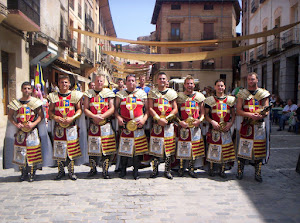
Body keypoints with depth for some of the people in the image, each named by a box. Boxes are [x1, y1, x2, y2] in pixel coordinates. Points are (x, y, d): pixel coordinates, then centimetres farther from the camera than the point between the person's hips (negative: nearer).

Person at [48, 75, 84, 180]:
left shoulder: (74, 95, 4)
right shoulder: (54, 96, 9)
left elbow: (79, 110, 3)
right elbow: (50, 111, 11)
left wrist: (72, 118, -13)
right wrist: (55, 117, -10)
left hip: (71, 126, -1)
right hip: (58, 127, 2)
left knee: (71, 149, 0)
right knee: (59, 149, 3)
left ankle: (71, 171, 11)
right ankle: (61, 171, 18)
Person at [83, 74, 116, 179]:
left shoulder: (108, 93, 6)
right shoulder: (89, 94, 10)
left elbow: (112, 108, 0)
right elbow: (85, 109, 4)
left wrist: (102, 116, -15)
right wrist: (94, 116, -14)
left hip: (106, 124, -1)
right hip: (93, 125, 1)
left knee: (107, 148, -2)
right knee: (92, 148, 6)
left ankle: (105, 170, 7)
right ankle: (93, 169, 22)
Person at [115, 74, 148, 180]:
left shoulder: (142, 93, 10)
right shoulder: (120, 94, 11)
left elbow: (147, 109, 9)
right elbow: (116, 109, 11)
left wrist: (144, 119, -6)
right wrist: (118, 118, -6)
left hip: (138, 124, 0)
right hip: (125, 125, 0)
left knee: (138, 148, 1)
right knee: (124, 147, 3)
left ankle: (136, 170, 13)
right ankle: (123, 169, 17)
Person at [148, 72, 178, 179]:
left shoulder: (171, 92, 9)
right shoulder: (152, 92, 7)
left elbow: (175, 109, 5)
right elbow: (150, 108, 0)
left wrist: (166, 118, -11)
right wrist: (158, 119, -14)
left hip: (169, 124, 1)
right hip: (156, 124, 0)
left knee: (168, 149, 2)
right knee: (155, 147, 1)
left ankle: (167, 171, 13)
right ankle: (155, 170, 12)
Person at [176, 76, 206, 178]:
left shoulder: (199, 96, 9)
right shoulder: (179, 96, 4)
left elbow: (203, 112, 10)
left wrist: (199, 120, -9)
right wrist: (179, 121, -11)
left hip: (195, 126, 2)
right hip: (183, 126, -1)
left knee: (194, 147, 4)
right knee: (182, 147, 1)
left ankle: (191, 168, 16)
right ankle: (181, 167, 15)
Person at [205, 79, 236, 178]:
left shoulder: (230, 99, 9)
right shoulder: (210, 100, 3)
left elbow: (233, 114, 11)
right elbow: (206, 114, 2)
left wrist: (230, 123, -6)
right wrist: (212, 122, -14)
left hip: (226, 129, 2)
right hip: (214, 129, -2)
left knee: (225, 149, 3)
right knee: (213, 148, 2)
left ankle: (222, 170, 15)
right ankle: (211, 168, 18)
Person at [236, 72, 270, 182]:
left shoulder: (263, 94, 9)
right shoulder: (242, 94, 6)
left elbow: (266, 111, 3)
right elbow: (238, 111, -2)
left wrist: (259, 116, -20)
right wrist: (251, 115, -19)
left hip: (260, 125, 1)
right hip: (246, 125, -1)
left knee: (259, 151, 4)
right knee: (243, 149, 0)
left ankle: (258, 173, 14)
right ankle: (240, 171, 13)